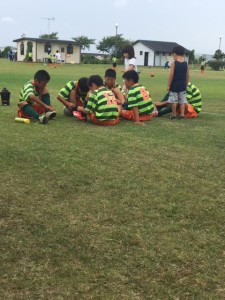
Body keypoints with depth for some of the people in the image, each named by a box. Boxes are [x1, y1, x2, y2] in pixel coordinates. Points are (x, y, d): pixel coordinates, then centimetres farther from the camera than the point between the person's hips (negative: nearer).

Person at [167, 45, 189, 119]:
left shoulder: (173, 63, -10)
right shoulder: (186, 64, 2)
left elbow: (171, 76, -12)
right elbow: (187, 76, 6)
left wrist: (168, 85, -5)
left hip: (174, 84, -4)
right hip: (183, 85, 4)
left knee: (174, 101, 4)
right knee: (182, 101, 9)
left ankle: (174, 115, 10)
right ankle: (182, 114, 10)